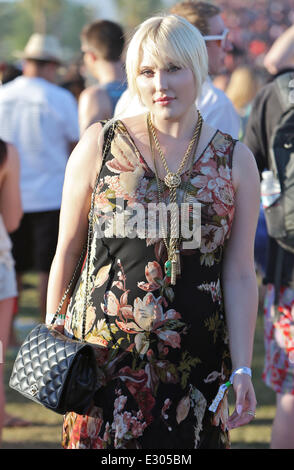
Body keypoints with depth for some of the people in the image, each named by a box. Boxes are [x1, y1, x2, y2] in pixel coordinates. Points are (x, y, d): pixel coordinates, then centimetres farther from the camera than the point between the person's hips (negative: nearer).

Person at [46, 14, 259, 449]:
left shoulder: (235, 161, 3)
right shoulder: (101, 145, 1)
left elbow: (240, 274, 4)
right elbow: (67, 251, 8)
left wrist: (242, 368, -1)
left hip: (195, 363, 1)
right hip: (102, 356, -1)